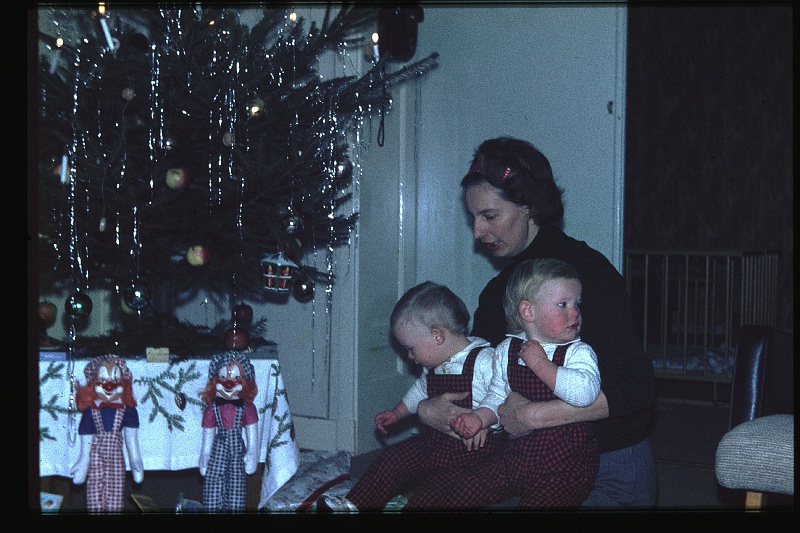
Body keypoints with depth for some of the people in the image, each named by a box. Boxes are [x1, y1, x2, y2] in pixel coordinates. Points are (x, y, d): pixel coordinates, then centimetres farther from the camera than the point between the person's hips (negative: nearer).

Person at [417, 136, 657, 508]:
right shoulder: (497, 290, 9)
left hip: (608, 472, -6)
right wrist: (428, 407, -14)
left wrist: (533, 415, -29)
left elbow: (635, 388, -24)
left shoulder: (586, 270, -15)